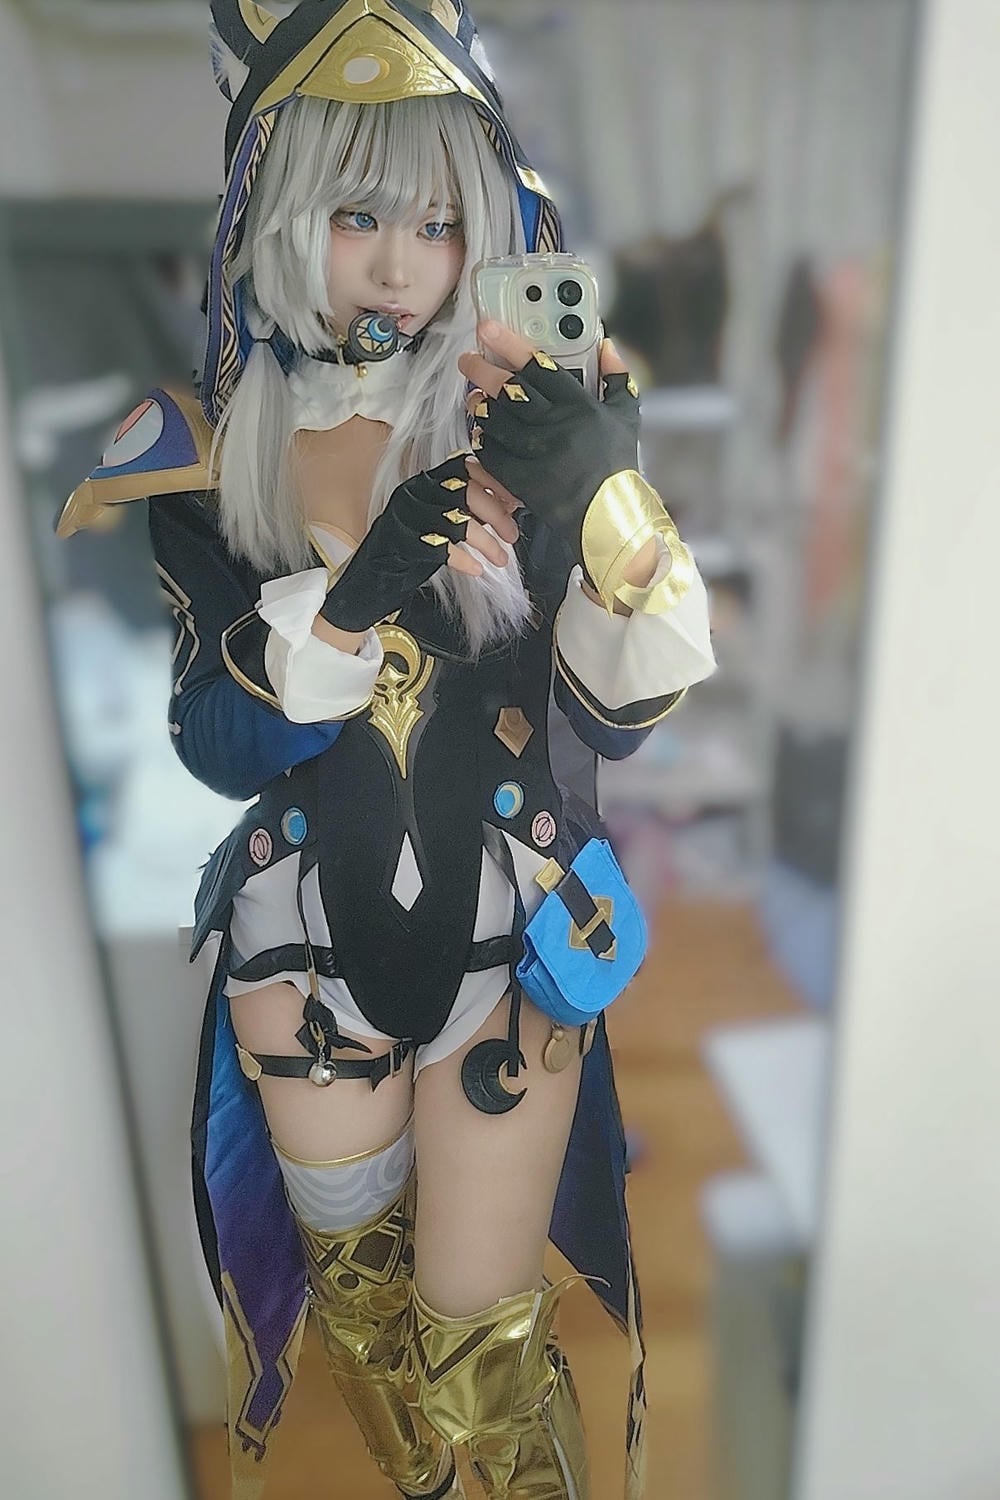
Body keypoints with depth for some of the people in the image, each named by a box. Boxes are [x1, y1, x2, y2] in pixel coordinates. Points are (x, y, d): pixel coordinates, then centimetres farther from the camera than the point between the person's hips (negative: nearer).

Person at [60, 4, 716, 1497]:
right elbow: (216, 744, -9)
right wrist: (352, 594, -26)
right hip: (308, 940, 2)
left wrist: (606, 497, -28)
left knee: (482, 1325, 12)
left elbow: (626, 710, -11)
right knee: (357, 1288, 26)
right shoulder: (206, 453, -5)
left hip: (507, 933, -1)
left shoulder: (527, 421, -7)